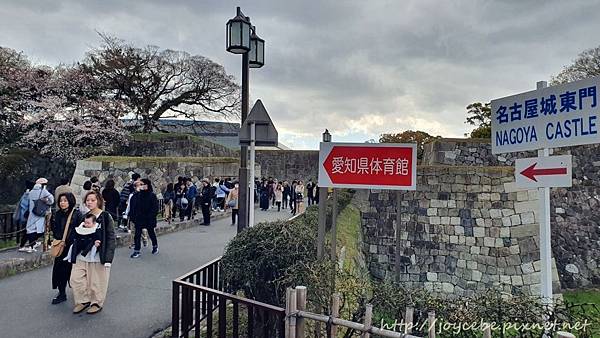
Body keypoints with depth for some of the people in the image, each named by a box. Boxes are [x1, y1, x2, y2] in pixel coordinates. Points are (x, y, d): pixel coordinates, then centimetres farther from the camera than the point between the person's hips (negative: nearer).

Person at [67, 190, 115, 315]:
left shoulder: (105, 217, -10)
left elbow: (111, 238, -12)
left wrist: (108, 257, -17)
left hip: (98, 256, -6)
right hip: (82, 254, 6)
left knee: (97, 282, 4)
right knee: (75, 279, 5)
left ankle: (97, 303, 24)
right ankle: (83, 300, 24)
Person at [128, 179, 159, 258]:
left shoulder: (152, 196, -9)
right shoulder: (136, 196, 1)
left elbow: (155, 208, -11)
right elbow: (133, 207, 5)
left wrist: (151, 216, -19)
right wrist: (133, 216, -2)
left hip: (149, 219, -2)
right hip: (139, 219, 3)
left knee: (151, 233, 14)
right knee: (137, 234, 1)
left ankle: (155, 246, 37)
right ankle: (136, 251, 9)